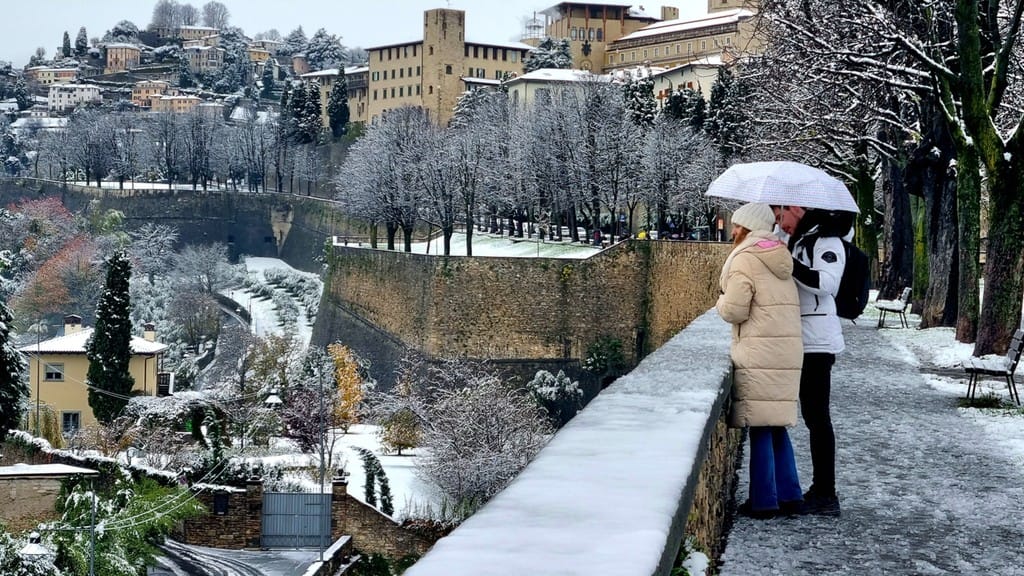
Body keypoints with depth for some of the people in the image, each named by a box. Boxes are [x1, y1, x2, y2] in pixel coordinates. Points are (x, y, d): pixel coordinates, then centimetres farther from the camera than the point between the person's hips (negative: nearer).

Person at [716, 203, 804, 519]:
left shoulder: (746, 259, -8)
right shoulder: (781, 259, 16)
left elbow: (734, 311, -13)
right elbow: (791, 304, 16)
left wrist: (722, 301, 8)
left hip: (759, 354, -8)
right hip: (788, 351, 8)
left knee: (760, 428, -3)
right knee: (777, 426, 14)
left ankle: (764, 501, 0)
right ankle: (789, 495, 16)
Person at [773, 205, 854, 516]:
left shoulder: (825, 240, -10)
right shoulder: (800, 241, 19)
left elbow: (828, 283, -24)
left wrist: (790, 265, -24)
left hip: (817, 340, -10)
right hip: (805, 340, 10)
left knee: (816, 415, -8)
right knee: (814, 415, 12)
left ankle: (826, 495, -4)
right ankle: (821, 490, 18)